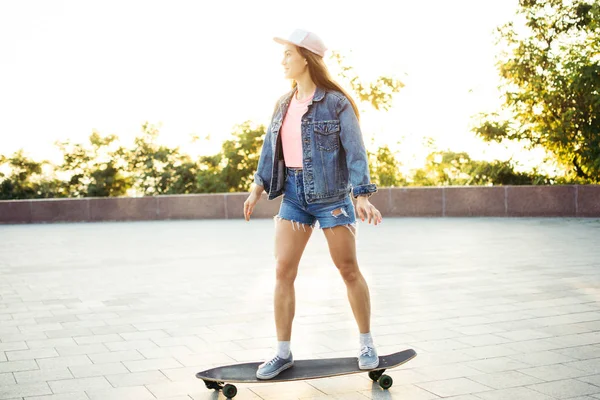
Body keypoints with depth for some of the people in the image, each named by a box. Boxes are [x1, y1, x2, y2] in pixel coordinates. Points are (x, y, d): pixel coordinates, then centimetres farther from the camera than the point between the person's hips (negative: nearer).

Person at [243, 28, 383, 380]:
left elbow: (355, 150, -10)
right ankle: (283, 352, 9)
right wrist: (258, 188, 5)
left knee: (349, 270, 4)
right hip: (293, 193, 5)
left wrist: (362, 196, -17)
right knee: (283, 271, -1)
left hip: (331, 194, -5)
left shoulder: (336, 102, -6)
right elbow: (271, 149, 14)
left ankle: (367, 344, 21)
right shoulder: (284, 104, 11)